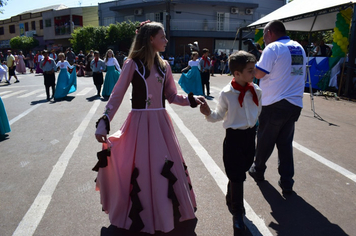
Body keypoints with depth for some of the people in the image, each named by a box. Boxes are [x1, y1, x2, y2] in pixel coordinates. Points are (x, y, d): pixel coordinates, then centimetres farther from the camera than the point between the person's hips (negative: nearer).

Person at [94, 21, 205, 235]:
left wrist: (191, 100, -5)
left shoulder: (164, 65, 8)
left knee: (168, 167, 11)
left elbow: (172, 96, 11)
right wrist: (104, 122, -14)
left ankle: (168, 211, 34)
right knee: (139, 169, 4)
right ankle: (140, 216, 28)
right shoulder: (132, 64, -7)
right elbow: (117, 95, -7)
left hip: (161, 122, 5)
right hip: (140, 123, -4)